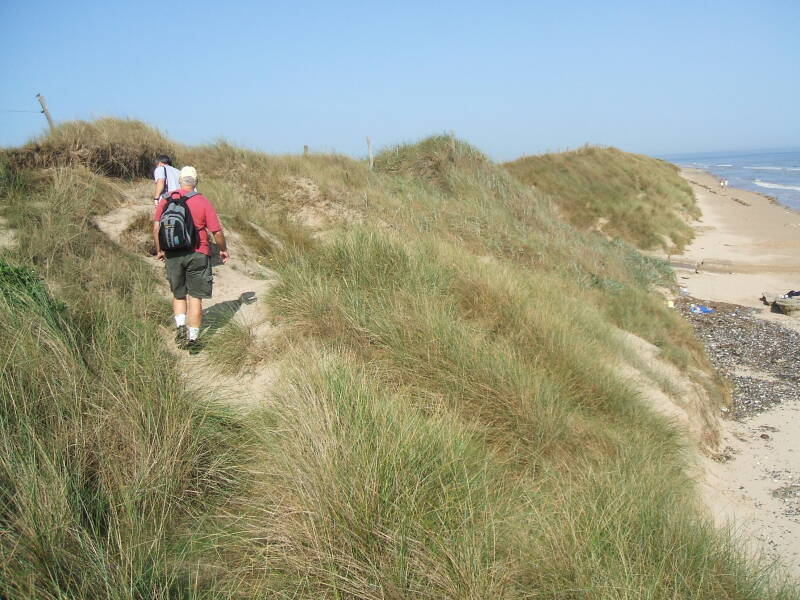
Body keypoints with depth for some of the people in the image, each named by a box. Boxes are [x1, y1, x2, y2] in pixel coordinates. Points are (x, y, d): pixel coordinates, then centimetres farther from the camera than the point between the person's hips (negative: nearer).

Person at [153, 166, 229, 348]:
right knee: (195, 297, 5)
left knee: (178, 295, 19)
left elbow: (156, 227, 2)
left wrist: (159, 250, 14)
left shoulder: (166, 200, 3)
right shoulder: (203, 202, -4)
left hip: (172, 254, 2)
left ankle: (180, 326, 0)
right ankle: (192, 337, 7)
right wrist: (223, 250, 10)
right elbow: (217, 231, -5)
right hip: (198, 254, -2)